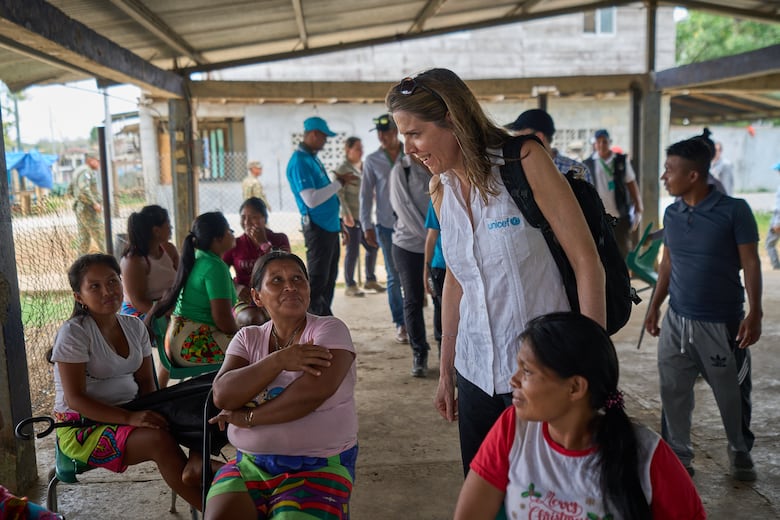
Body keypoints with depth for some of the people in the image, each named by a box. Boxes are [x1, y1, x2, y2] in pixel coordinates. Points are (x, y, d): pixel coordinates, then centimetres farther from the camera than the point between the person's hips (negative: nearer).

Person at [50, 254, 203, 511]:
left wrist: (152, 413, -14)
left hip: (130, 413, 6)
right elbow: (75, 399, -17)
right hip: (82, 426, -6)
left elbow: (146, 382, 9)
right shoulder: (73, 332, -13)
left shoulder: (135, 326, 5)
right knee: (159, 440, -30)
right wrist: (130, 418, -28)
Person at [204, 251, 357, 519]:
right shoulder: (248, 338, 7)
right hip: (250, 464, 3)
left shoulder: (329, 329, -5)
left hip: (319, 467, -3)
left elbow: (316, 390, -22)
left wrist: (246, 417, -13)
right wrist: (279, 360, -20)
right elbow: (222, 395, -9)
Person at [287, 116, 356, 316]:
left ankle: (325, 318, 27)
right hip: (317, 229, -10)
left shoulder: (312, 158, 14)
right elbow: (311, 199, -25)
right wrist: (339, 183, -18)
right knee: (317, 280, -4)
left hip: (329, 226, 10)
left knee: (329, 277, 16)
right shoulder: (299, 162, -16)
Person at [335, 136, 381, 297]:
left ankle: (370, 279, 28)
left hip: (365, 216, 7)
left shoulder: (364, 167, 12)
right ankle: (350, 286, 10)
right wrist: (346, 214, -22)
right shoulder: (343, 169, -8)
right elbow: (340, 194, -14)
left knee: (372, 247, 11)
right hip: (351, 217, -7)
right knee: (353, 251, -2)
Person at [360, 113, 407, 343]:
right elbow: (366, 195, 6)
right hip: (387, 226, 0)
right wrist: (367, 225, 1)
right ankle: (400, 324, 12)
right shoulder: (372, 160, 3)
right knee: (394, 277, 4)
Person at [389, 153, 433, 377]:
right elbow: (404, 207, -8)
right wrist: (428, 235, -11)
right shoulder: (401, 170, -3)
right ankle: (419, 353, 17)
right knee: (413, 301, 4)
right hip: (409, 245, -1)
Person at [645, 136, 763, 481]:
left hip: (723, 323, -4)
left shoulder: (734, 210, -10)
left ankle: (741, 452, 36)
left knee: (732, 394, 12)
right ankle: (678, 457, 24)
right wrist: (655, 306, 12)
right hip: (677, 321, 4)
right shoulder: (672, 213, 4)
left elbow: (750, 264, -8)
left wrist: (755, 313, -14)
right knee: (674, 393, 7)